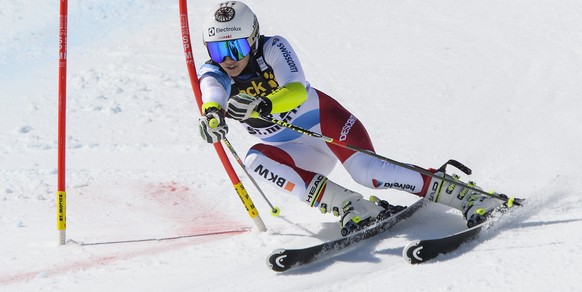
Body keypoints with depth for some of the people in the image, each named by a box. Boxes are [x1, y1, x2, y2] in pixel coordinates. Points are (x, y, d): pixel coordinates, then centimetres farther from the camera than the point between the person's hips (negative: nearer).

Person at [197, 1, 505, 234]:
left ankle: (466, 196, -20)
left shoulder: (273, 48, -17)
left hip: (325, 120, -4)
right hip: (296, 152, 4)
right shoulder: (213, 73, -9)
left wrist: (262, 104, -55)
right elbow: (212, 97, -33)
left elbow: (297, 91, -34)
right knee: (256, 161, -27)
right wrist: (211, 115, -58)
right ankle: (350, 206, -28)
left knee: (367, 170, -27)